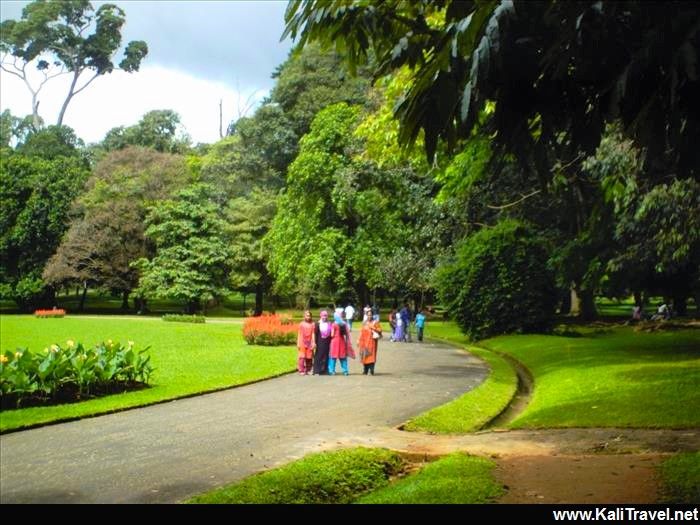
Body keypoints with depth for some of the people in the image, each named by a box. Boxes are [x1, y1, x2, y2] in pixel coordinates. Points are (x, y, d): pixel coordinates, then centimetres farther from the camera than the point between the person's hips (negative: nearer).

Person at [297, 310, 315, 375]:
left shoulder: (312, 324, 2)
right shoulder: (301, 324, 2)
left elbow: (313, 334, 2)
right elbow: (299, 334, 3)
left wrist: (313, 343, -4)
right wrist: (298, 343, -1)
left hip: (309, 343, 1)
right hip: (302, 342, -1)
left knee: (309, 357, 3)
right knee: (302, 357, -4)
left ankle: (308, 370, 11)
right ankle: (301, 370, -3)